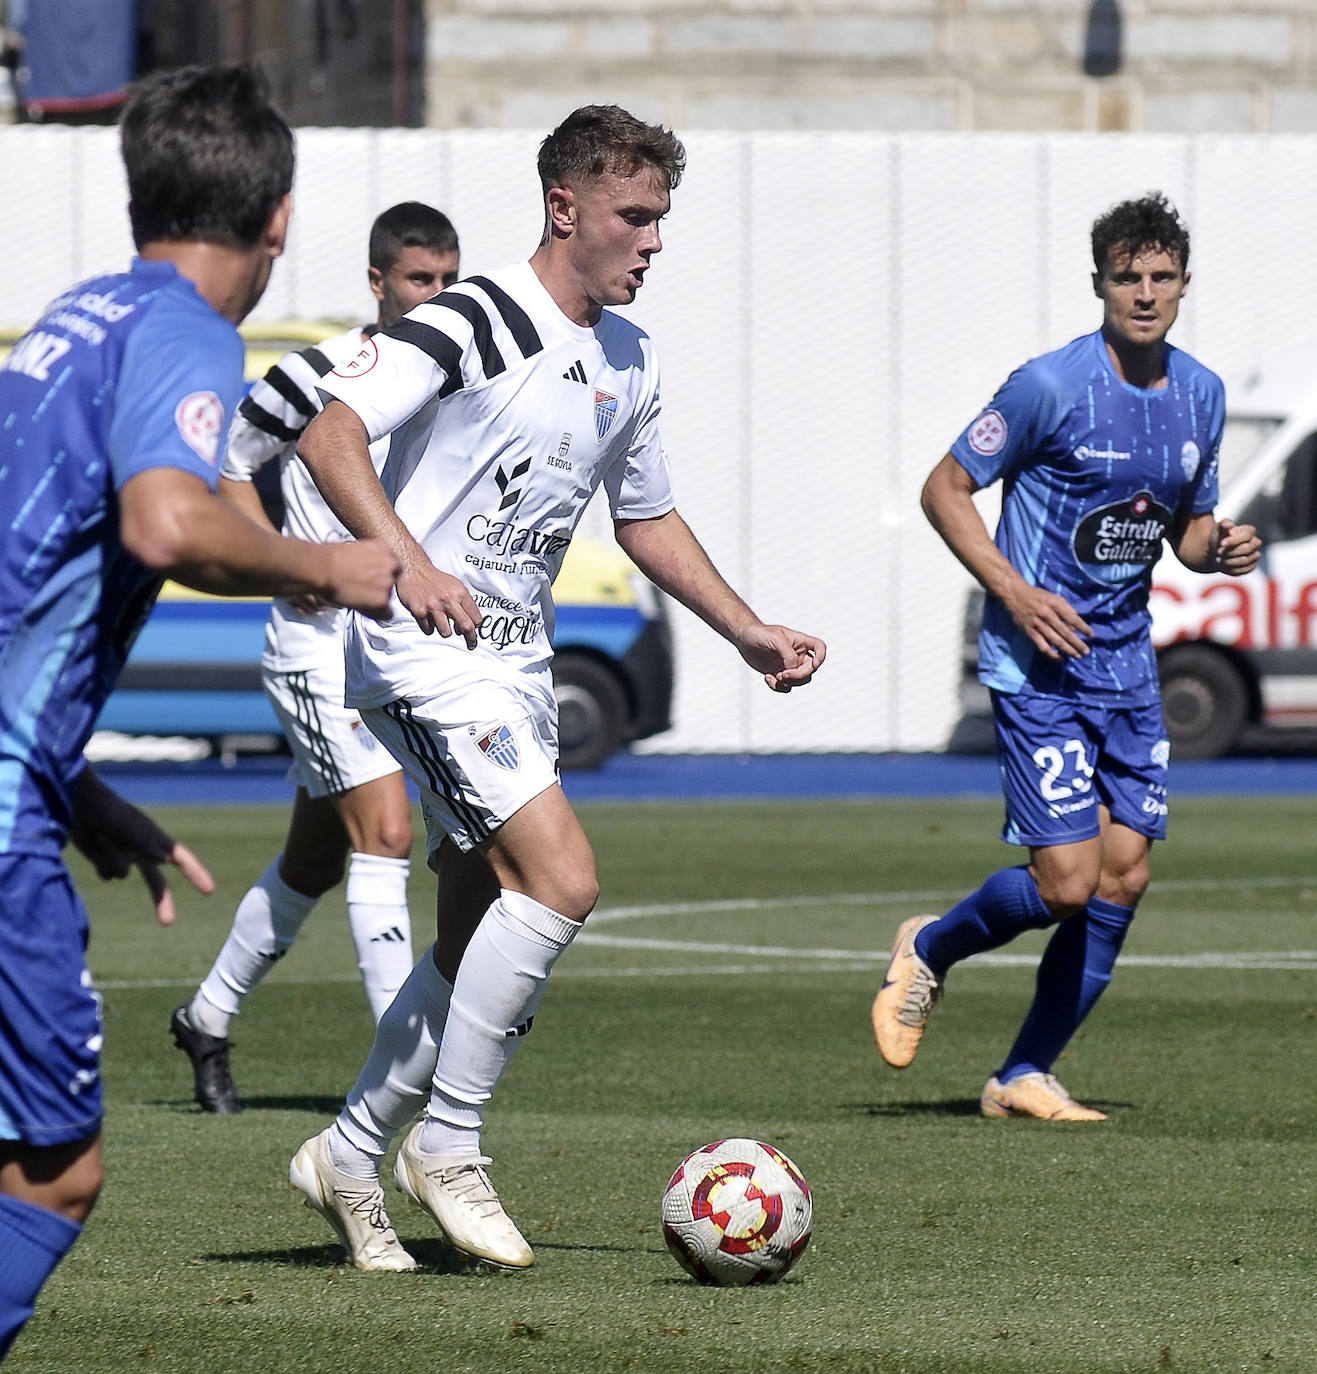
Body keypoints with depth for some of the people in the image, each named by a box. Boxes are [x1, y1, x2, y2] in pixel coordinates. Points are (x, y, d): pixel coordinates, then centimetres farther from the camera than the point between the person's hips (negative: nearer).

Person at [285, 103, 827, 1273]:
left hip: (517, 663, 9)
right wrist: (408, 563, -35)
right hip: (424, 651, -9)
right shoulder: (470, 323, -14)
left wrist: (749, 632, 16)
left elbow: (647, 517, 25)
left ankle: (351, 1157, 24)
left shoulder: (630, 360, 12)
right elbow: (331, 436, -22)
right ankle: (447, 1144, -7)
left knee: (483, 939, 9)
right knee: (561, 880, -20)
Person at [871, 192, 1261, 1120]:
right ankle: (930, 951, 17)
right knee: (1067, 882, -13)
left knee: (1124, 877, 0)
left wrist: (1219, 549, -5)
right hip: (1036, 661, -6)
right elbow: (945, 489, -7)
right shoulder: (1052, 385, -13)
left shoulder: (1201, 395, 6)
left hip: (1127, 661, 7)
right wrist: (1014, 589, -18)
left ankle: (1025, 1076, 12)